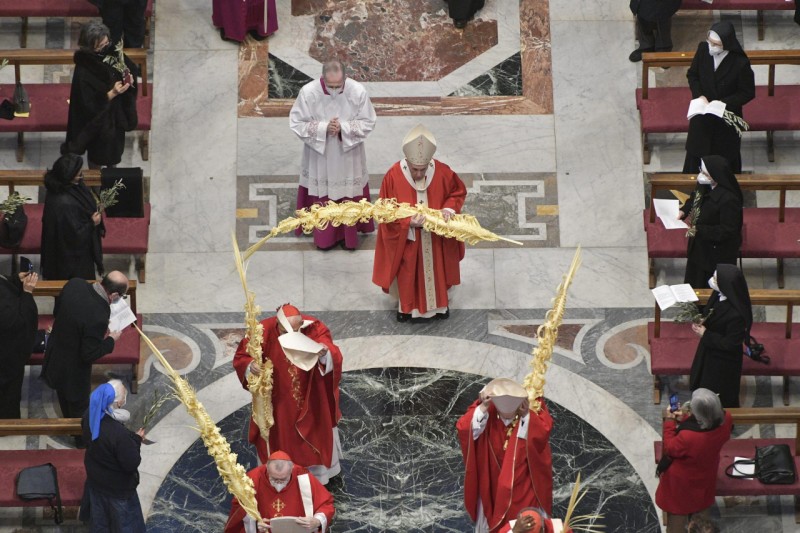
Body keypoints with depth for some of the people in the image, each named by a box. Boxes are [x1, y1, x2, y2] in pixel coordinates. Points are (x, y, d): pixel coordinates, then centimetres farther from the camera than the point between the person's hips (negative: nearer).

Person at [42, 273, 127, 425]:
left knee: (65, 398, 34)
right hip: (73, 370, -7)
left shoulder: (75, 284, -19)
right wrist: (111, 340, -12)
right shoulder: (98, 317, -39)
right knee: (79, 407, 24)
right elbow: (89, 355, -26)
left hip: (55, 355, 7)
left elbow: (57, 311, 1)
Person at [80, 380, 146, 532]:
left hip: (95, 477, 7)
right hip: (117, 488, -7)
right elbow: (131, 464, -28)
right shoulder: (120, 434, -40)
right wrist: (137, 440, -14)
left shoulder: (91, 415, -18)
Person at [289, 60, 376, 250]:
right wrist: (323, 128, -26)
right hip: (319, 156, -1)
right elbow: (297, 123, -12)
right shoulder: (308, 92, -21)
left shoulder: (358, 91, -19)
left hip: (348, 157, 1)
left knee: (349, 194, 13)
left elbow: (368, 122, -9)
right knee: (322, 195, 11)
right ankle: (324, 235, 30)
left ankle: (350, 233, 32)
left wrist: (343, 128, -25)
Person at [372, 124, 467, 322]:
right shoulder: (393, 176, -24)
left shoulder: (443, 172, -19)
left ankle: (439, 303, 44)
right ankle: (407, 305, 41)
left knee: (436, 268, 21)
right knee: (408, 272, 16)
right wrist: (408, 222, -29)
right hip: (406, 239, -2)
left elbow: (458, 192, 0)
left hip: (436, 238, 2)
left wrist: (449, 209, -20)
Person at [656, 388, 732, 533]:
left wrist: (669, 422, -13)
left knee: (677, 512, 23)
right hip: (705, 473, 5)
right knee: (701, 507, 32)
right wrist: (685, 419, -7)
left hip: (682, 479, -5)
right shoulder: (725, 419, -28)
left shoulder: (687, 437, -44)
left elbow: (670, 449, -21)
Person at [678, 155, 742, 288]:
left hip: (718, 252, -8)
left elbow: (727, 231, -30)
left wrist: (699, 230, -29)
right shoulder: (705, 185, -13)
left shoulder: (728, 200, -37)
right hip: (699, 245, 8)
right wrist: (684, 210, -6)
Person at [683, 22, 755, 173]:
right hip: (702, 114, 4)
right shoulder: (703, 49, -17)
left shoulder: (741, 63, -28)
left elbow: (748, 93, -14)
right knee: (696, 150, 21)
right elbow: (692, 74, 0)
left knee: (726, 155, 16)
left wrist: (724, 103, -24)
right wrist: (699, 95, -15)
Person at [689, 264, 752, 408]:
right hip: (709, 351, 8)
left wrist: (705, 334, -24)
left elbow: (731, 343, -29)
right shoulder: (718, 295, -16)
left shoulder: (736, 315, -40)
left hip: (723, 362, -8)